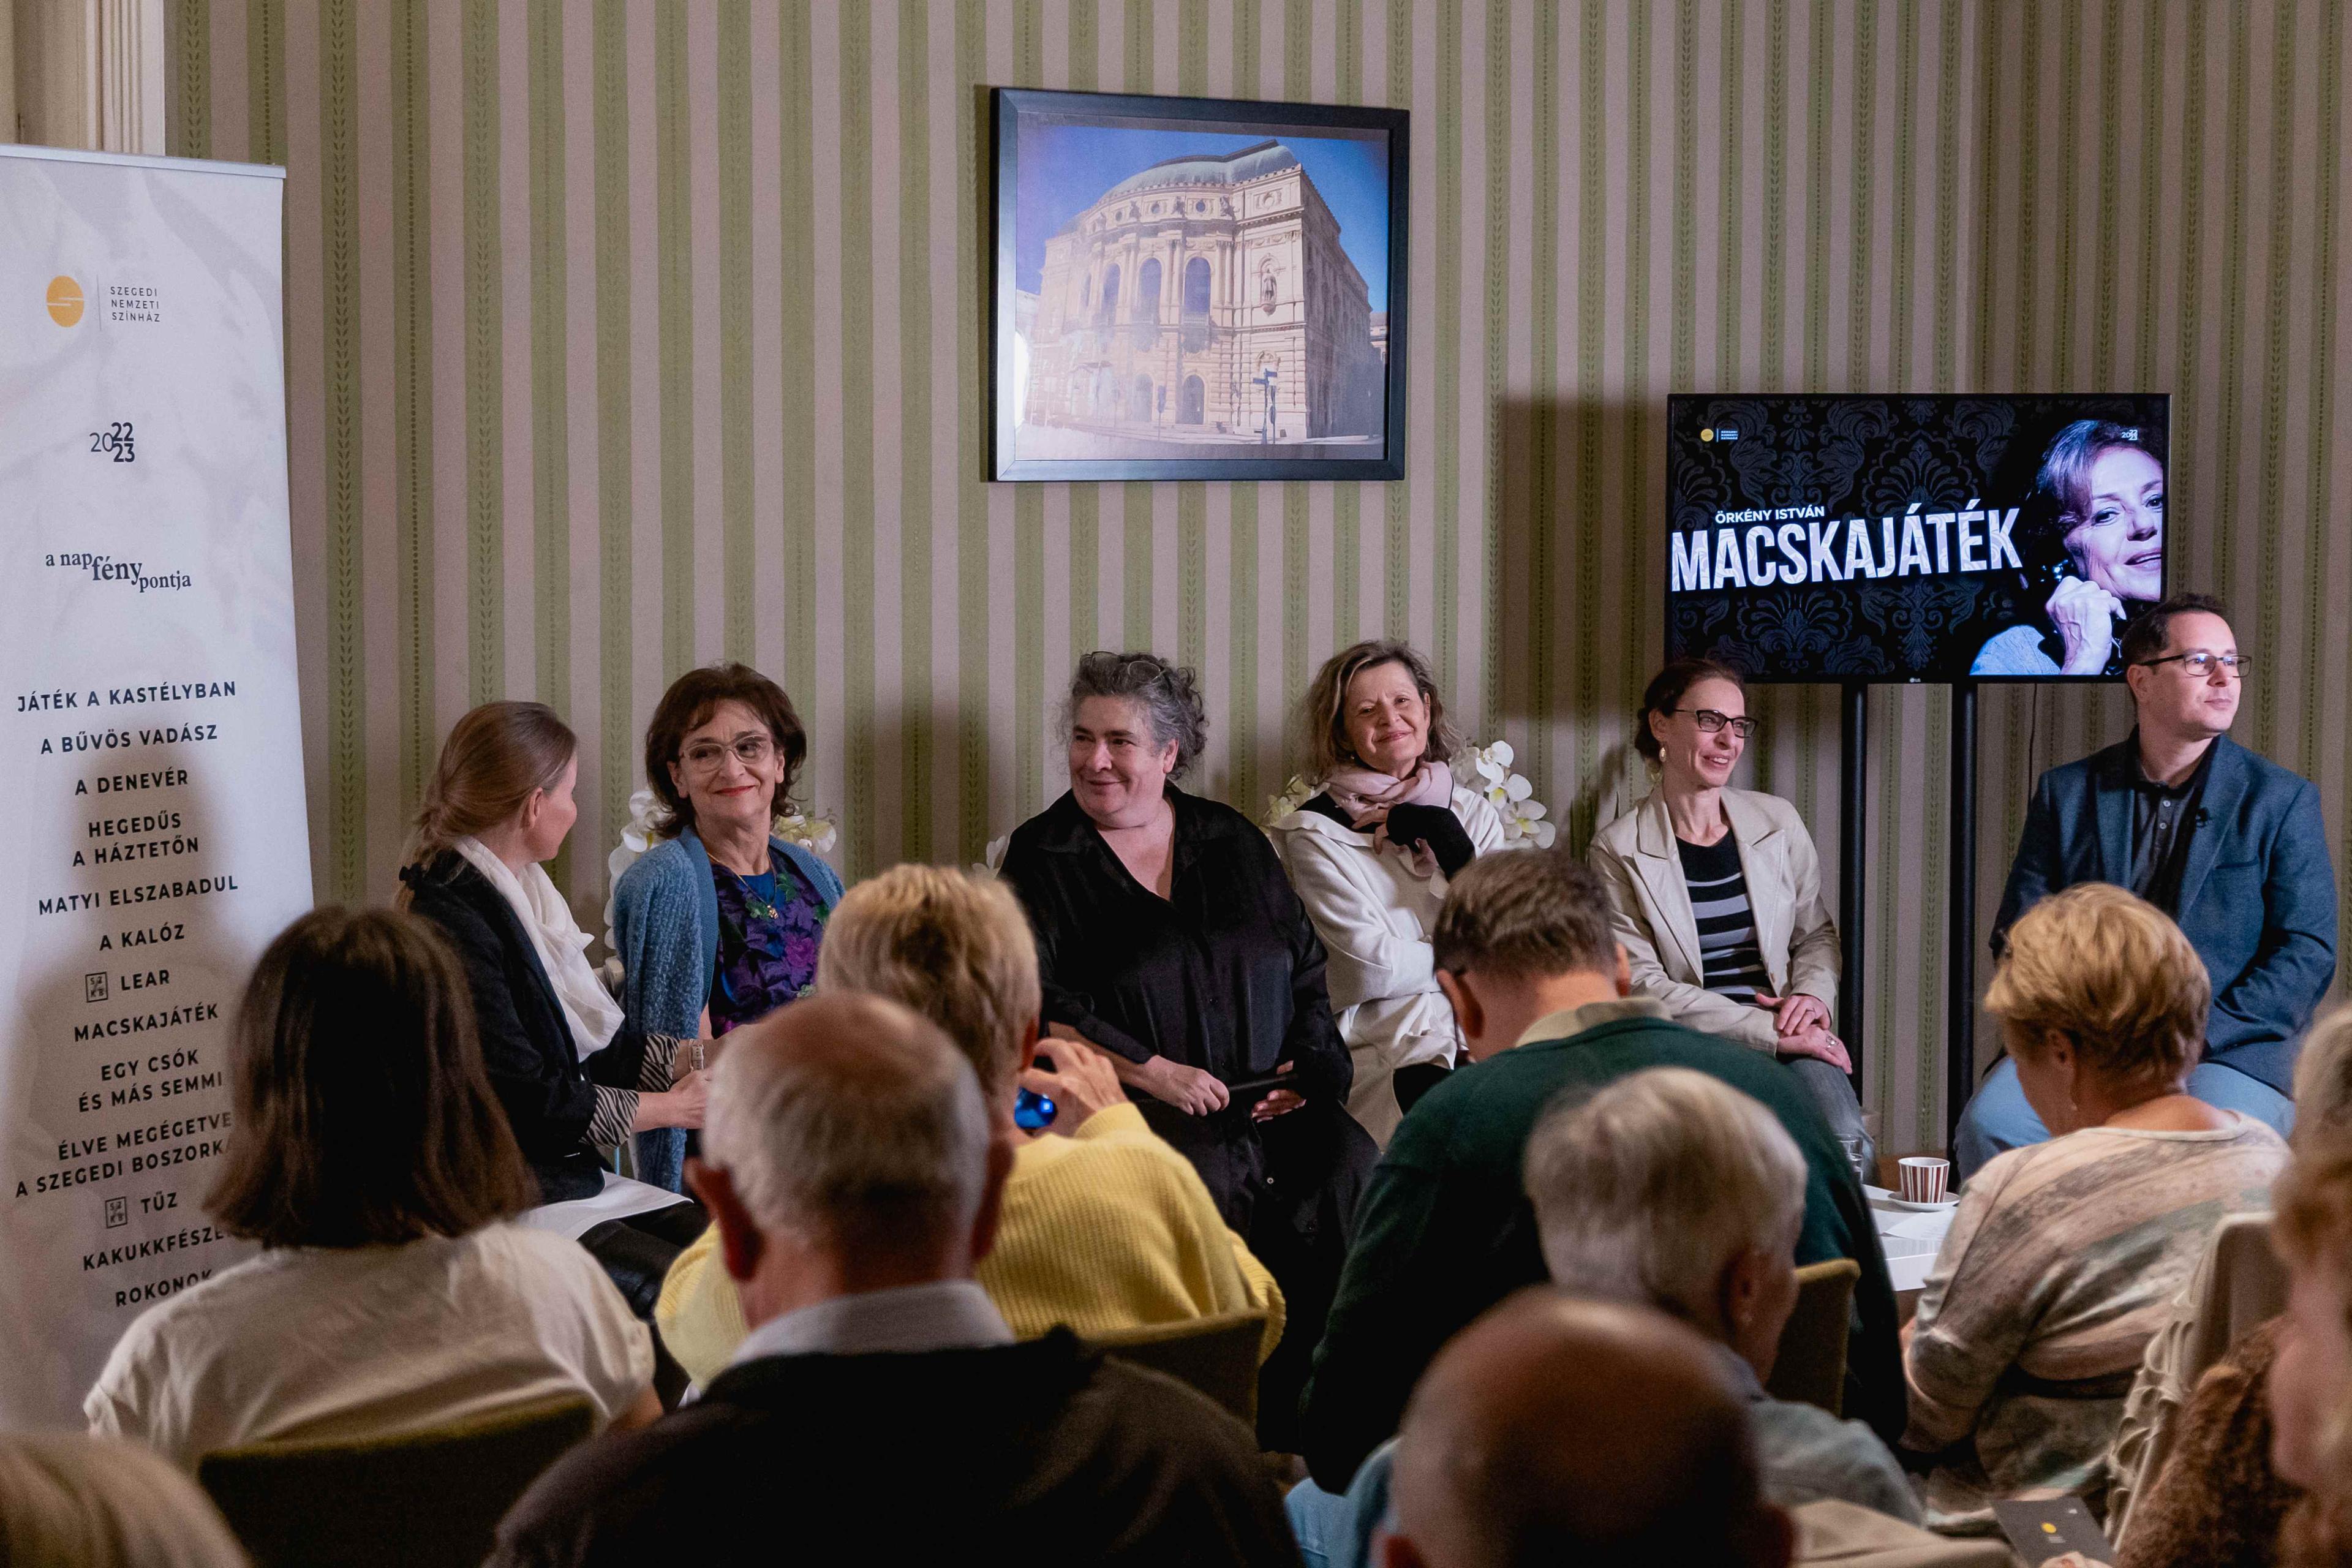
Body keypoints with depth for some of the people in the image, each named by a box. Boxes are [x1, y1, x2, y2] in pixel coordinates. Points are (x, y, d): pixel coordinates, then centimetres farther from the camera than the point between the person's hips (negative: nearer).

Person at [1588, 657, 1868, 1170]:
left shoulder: (1778, 822, 12)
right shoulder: (1618, 850, 0)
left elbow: (1816, 934, 23)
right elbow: (1643, 984, -5)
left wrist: (1814, 994, -2)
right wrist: (1771, 1031, -13)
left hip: (1786, 1035, 3)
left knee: (1846, 1146, -28)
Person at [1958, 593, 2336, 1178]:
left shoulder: (2283, 800, 8)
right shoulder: (2067, 793, 14)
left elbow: (2308, 954, 1)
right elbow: (2020, 934, 12)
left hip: (2227, 1048, -2)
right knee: (1989, 1124, -28)